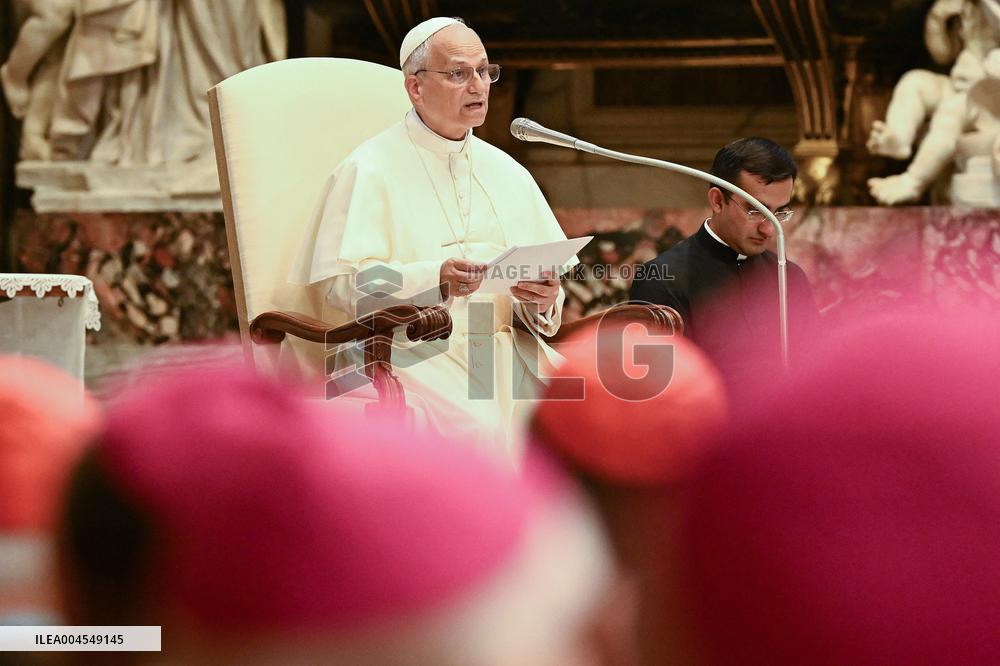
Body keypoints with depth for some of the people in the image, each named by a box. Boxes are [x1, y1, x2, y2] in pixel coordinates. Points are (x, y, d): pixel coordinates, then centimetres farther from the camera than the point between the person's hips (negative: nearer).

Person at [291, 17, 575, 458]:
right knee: (475, 434, -32)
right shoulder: (369, 169, 2)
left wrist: (542, 298, -9)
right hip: (407, 351, -5)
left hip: (505, 349, 5)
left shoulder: (508, 173, 19)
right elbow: (342, 283, -9)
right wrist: (436, 279, -24)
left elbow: (547, 291, 16)